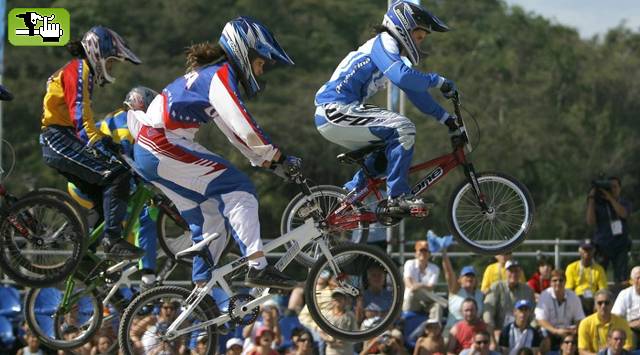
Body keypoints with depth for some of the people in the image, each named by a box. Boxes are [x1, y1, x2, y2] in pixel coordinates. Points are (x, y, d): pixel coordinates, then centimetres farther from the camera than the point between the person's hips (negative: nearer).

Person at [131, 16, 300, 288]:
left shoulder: (209, 74, 20)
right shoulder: (221, 75, -11)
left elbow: (235, 132, 22)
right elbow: (245, 129, -19)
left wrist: (269, 162, 16)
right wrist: (279, 158, -10)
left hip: (149, 150, 10)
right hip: (163, 146, -10)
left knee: (212, 217, 13)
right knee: (237, 190, -14)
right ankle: (258, 268, -23)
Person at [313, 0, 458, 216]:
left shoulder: (392, 50, 23)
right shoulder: (383, 43, -8)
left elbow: (414, 92, 26)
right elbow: (402, 77, -26)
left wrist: (445, 118, 22)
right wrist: (438, 81, -16)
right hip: (336, 110, -11)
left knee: (389, 152, 21)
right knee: (403, 129, -20)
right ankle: (397, 197, -17)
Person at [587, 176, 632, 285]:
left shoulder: (624, 203, 8)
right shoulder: (599, 203, 2)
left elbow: (623, 213, -14)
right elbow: (591, 221, -7)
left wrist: (610, 198, -18)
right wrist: (591, 200, -10)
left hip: (621, 246, 2)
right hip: (602, 246, -2)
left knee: (621, 279, -2)